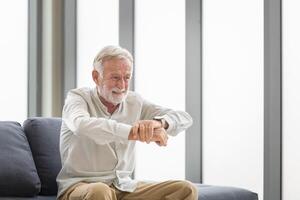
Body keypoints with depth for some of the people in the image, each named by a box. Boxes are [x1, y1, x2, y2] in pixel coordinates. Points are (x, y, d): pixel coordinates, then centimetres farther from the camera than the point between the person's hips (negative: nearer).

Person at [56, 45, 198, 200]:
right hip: (81, 186, -5)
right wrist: (136, 133, -38)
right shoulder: (78, 97, -5)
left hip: (124, 187, 5)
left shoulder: (134, 102, 8)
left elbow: (184, 118, 0)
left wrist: (159, 122, -24)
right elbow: (82, 125, -30)